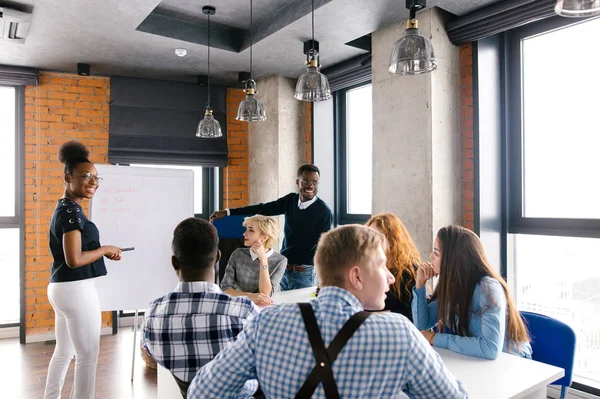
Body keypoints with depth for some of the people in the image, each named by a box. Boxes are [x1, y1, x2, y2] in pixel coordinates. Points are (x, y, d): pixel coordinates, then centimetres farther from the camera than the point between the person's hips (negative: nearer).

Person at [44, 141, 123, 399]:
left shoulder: (63, 208, 13)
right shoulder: (72, 211, -17)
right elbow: (74, 260, -23)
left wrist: (101, 252, 9)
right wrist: (105, 249, -10)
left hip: (60, 288, 10)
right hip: (76, 289, -10)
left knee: (63, 352, 21)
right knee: (88, 355, 0)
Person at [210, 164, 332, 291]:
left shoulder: (323, 211, -13)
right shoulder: (290, 200, 1)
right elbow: (262, 209, 4)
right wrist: (227, 212, 3)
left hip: (304, 273, -5)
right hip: (283, 269, 5)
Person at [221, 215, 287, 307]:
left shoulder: (280, 261, -7)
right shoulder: (237, 254, -1)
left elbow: (265, 294, -14)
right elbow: (225, 288, -6)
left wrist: (263, 259, -19)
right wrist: (250, 296, -21)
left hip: (266, 308, -1)